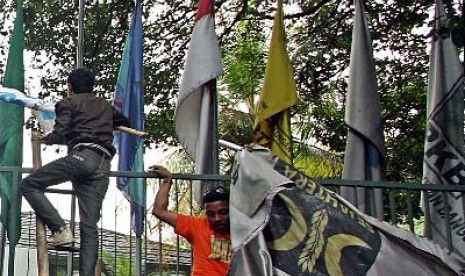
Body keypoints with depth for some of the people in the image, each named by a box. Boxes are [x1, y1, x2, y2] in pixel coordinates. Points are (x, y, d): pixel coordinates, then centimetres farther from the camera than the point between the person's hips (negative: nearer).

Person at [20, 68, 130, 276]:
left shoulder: (68, 102, 15)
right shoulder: (106, 106, 31)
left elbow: (60, 134, 0)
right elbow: (126, 122, 48)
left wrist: (44, 139, 20)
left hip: (82, 156, -5)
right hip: (103, 165, 6)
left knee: (29, 185, 3)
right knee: (89, 226, 1)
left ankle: (61, 230, -10)